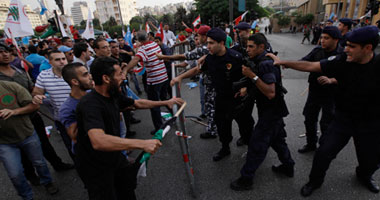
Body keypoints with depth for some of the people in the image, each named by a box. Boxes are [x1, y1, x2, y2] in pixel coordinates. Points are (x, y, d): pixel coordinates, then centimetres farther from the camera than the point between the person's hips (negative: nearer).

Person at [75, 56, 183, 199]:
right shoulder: (89, 104, -33)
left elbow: (138, 103, 10)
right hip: (95, 168, -8)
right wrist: (143, 144, -49)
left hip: (114, 156, 8)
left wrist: (166, 102, 9)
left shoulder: (113, 96, -6)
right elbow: (98, 141, -47)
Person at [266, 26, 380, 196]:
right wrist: (283, 62, -19)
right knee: (324, 151, -2)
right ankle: (315, 181, 25)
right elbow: (310, 66, -16)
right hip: (343, 117, 0)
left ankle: (364, 175, 56)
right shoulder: (342, 61, -15)